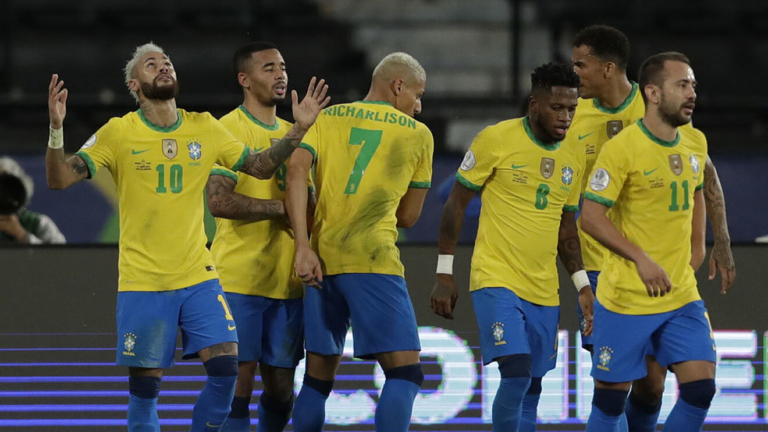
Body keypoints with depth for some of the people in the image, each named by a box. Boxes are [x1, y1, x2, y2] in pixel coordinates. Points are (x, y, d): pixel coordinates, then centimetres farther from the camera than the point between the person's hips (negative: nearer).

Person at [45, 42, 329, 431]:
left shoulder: (204, 128, 5)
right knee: (145, 388, -2)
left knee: (226, 367, -9)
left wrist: (298, 130, -1)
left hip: (199, 278, 3)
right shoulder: (119, 133, -5)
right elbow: (59, 179, -11)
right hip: (142, 283, -3)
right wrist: (56, 129, -28)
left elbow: (260, 167, 13)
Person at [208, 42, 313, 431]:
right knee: (239, 380, -9)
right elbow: (219, 202, -18)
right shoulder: (227, 129, -5)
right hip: (238, 280, -6)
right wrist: (282, 208, -15)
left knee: (281, 387, 7)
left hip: (287, 280, 6)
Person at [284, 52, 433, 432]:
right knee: (404, 371, -7)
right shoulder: (417, 134, 9)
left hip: (322, 259, 5)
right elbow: (408, 217, 13)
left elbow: (296, 172, -2)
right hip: (373, 260, -5)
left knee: (318, 376, 13)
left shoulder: (327, 119, 15)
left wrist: (303, 246, -7)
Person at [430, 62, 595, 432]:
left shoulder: (574, 156, 8)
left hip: (544, 291, 6)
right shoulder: (497, 139, -8)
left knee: (531, 387, 6)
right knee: (516, 373, -20)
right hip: (496, 280, -5)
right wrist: (444, 274, -4)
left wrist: (582, 286, 9)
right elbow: (457, 203, -2)